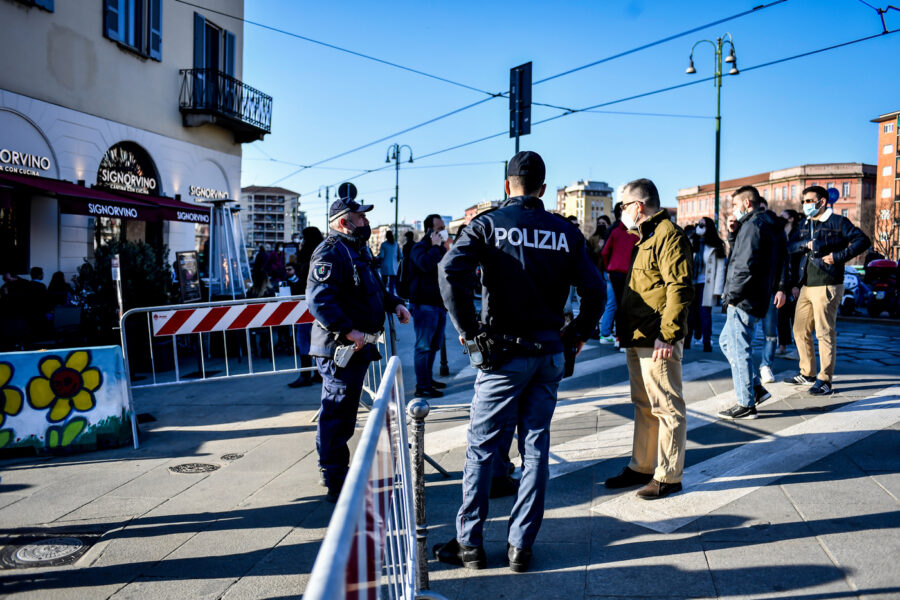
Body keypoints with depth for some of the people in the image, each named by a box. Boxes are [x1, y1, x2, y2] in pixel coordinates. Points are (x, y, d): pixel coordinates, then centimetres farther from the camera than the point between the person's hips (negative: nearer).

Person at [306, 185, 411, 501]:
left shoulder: (358, 249, 18)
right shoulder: (330, 253, -16)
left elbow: (373, 288, 31)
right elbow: (319, 299, -27)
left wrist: (394, 303, 15)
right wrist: (348, 331, -29)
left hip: (357, 347, 11)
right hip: (339, 348, -10)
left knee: (342, 414, 19)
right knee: (338, 415, -3)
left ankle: (332, 471, 33)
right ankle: (335, 484, 6)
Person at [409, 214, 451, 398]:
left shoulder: (440, 248, 18)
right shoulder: (420, 247, -8)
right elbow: (425, 264, -31)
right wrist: (435, 246, -20)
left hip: (439, 303, 9)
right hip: (424, 304, -9)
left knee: (434, 345, 17)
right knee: (424, 346, -6)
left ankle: (428, 379, 30)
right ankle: (422, 386, -2)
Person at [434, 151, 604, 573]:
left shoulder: (488, 224, -4)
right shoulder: (566, 232, 4)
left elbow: (451, 271, -19)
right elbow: (594, 289, 1)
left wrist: (466, 328, -11)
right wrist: (579, 333, 13)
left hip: (503, 353, -3)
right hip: (550, 355, 3)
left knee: (482, 448, 6)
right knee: (536, 448, 10)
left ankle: (469, 544, 15)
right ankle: (521, 546, 17)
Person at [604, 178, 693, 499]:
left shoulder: (668, 235, -13)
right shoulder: (646, 238, 20)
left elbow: (679, 289, -21)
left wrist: (667, 335, -24)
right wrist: (624, 330, 21)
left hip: (657, 342, -11)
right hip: (637, 340, 11)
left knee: (666, 408, -1)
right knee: (644, 407, 17)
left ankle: (668, 476, 8)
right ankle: (641, 467, 28)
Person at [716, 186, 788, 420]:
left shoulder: (753, 225, -16)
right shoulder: (773, 224, 18)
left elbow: (745, 265, -23)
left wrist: (731, 295, -18)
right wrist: (733, 233, 7)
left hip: (745, 299, -11)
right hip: (758, 297, 11)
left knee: (739, 350, -3)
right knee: (726, 341, 20)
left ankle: (746, 405, 5)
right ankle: (756, 388, 22)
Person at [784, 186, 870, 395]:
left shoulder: (838, 222, -3)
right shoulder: (804, 224, 17)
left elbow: (863, 241, -10)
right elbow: (790, 246, 7)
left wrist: (838, 256, -18)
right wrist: (807, 244, -12)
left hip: (827, 286, -7)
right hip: (806, 286, 7)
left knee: (825, 333, -5)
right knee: (800, 331, 12)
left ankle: (825, 380, 2)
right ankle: (807, 374, 25)